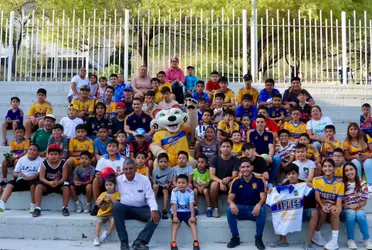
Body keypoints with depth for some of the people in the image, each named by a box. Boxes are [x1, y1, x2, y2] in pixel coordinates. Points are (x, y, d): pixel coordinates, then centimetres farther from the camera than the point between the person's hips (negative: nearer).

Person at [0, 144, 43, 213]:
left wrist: (28, 177, -29)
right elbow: (14, 173, 13)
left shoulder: (41, 160, 0)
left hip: (33, 180, -4)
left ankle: (33, 205, -23)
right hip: (21, 180, 4)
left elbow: (40, 174, -14)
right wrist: (18, 174, -13)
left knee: (33, 183, -37)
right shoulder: (22, 159, 13)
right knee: (10, 184, -22)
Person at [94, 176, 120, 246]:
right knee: (99, 221, -25)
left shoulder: (117, 194, 3)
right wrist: (103, 197, -10)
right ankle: (96, 238, -16)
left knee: (114, 220, -30)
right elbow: (97, 203, 4)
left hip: (111, 213, -2)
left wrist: (111, 198, -17)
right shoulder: (103, 194, 11)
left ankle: (107, 234, -7)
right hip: (102, 213, 2)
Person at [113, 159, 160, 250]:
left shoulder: (144, 179, 1)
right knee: (117, 206, -33)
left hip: (141, 209, 0)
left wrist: (154, 210, -21)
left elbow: (150, 197, -4)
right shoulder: (118, 180, 4)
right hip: (125, 209, 0)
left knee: (156, 215, -26)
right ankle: (123, 242, -29)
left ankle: (139, 242, -31)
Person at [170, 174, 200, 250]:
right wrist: (175, 216, -27)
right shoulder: (174, 191, -10)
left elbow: (191, 204, -17)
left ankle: (196, 242, -30)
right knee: (175, 222, -28)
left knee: (192, 221, -25)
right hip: (177, 211, -1)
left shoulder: (190, 191, -8)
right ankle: (173, 243, -35)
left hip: (187, 211, 1)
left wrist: (192, 216, -28)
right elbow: (174, 204, -17)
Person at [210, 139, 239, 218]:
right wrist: (221, 182, -31)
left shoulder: (235, 160, -4)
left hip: (229, 182, 0)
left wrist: (228, 178, -35)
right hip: (217, 181, 0)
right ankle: (215, 208, -21)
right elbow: (212, 175, -12)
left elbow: (235, 176, -11)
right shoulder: (214, 158, -5)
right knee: (214, 184, -35)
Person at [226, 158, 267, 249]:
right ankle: (235, 237, -13)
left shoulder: (259, 180, -5)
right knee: (229, 209, -29)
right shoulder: (236, 181, -1)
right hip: (240, 209, 1)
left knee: (262, 210, -34)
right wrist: (232, 204, -31)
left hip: (254, 209, -1)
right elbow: (230, 198, -5)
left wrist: (258, 205, -36)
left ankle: (258, 238, -15)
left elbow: (263, 198, -12)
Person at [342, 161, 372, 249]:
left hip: (358, 208, 1)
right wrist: (348, 206, -17)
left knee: (360, 215, -34)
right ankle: (350, 240, -24)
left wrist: (356, 205, -15)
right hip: (346, 210, -1)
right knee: (351, 213, -35)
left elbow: (364, 201, 3)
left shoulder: (362, 183, 2)